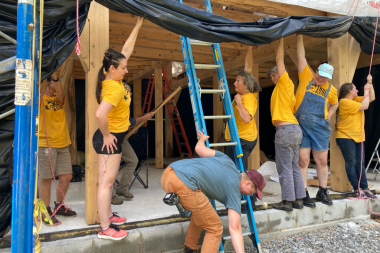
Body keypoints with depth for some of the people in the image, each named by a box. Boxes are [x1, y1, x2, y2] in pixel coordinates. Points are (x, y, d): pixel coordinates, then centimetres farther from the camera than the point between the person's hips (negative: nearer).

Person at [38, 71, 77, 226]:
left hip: (62, 144, 6)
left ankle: (59, 206, 26)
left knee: (66, 176, 8)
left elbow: (60, 95, -9)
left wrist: (55, 77, -15)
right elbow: (34, 101, -22)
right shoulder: (40, 99, 0)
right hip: (45, 144, -6)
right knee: (46, 178, 0)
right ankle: (46, 212, 13)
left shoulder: (59, 99, 13)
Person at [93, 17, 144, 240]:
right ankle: (105, 229, 7)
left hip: (115, 137, 10)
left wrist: (138, 26, 15)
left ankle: (108, 215, 33)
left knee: (110, 180, 18)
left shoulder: (114, 79, 4)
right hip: (110, 139, -10)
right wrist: (106, 136, -23)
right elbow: (100, 114, -39)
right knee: (106, 182, -3)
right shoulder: (113, 88, -23)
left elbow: (126, 50, 12)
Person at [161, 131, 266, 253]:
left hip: (168, 173, 9)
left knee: (200, 212, 31)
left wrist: (202, 139, 46)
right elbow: (235, 229, 2)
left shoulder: (226, 160, 24)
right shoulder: (234, 190, 8)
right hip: (184, 184, -9)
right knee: (215, 228, 9)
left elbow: (199, 148, 23)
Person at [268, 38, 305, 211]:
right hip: (295, 128, 10)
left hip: (286, 129, -10)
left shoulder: (285, 83, -1)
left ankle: (287, 202, 1)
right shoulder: (286, 89, 22)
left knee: (285, 168, -5)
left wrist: (281, 39, 8)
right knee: (294, 167, 12)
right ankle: (298, 199, 18)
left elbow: (279, 59, -2)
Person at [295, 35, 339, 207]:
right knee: (303, 161, -2)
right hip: (301, 126, -3)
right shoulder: (306, 77, 1)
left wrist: (329, 115, 11)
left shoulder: (331, 89, 9)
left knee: (322, 161, 9)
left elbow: (334, 104, 29)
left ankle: (323, 192, 25)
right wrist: (299, 35, 3)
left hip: (320, 128, 3)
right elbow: (301, 55, 2)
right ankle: (304, 194, 8)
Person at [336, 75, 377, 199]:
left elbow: (371, 98, 20)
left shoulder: (356, 99, 15)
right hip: (346, 137, -9)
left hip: (358, 137, 9)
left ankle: (365, 188, 8)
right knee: (351, 163, -4)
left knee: (360, 163, 6)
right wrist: (366, 90, -6)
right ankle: (357, 189, 1)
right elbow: (365, 106, -16)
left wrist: (370, 84, 11)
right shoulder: (345, 102, -13)